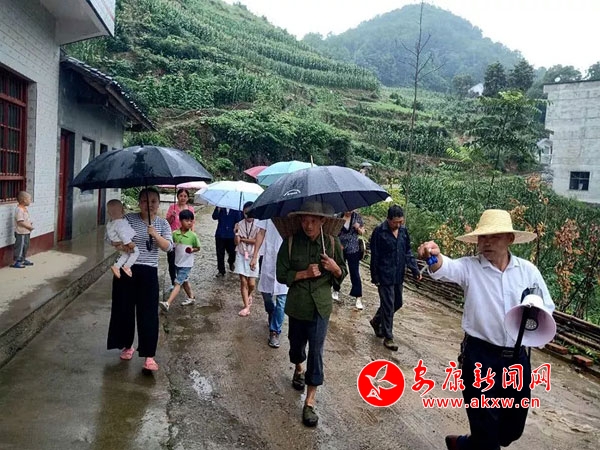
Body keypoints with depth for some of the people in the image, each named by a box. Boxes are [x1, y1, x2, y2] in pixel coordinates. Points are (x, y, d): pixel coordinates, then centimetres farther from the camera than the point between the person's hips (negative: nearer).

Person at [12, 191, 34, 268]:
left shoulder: (25, 208, 10)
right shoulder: (19, 210, -21)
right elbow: (20, 222, -25)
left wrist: (30, 223, 6)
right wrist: (29, 227, -21)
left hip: (26, 232, 10)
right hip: (21, 233, -10)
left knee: (26, 246, 18)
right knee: (20, 246, -3)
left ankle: (23, 259, 30)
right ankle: (16, 262, 4)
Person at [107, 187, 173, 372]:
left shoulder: (163, 223, 3)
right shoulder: (129, 218, -1)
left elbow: (168, 247, -7)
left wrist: (155, 235, -24)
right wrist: (119, 245, -20)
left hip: (149, 272, 0)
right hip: (126, 269, 0)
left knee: (148, 313, -3)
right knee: (124, 309, 10)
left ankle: (149, 355, 3)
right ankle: (127, 345, 32)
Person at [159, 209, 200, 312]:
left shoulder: (193, 235, -14)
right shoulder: (175, 233, -4)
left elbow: (198, 248, -2)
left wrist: (192, 250, -22)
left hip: (186, 264, -5)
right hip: (177, 262, 5)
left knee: (178, 283, -10)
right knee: (184, 281, 21)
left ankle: (167, 303, -17)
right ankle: (191, 298, 40)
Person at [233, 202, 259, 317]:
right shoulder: (239, 224, 0)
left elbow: (257, 241, -12)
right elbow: (236, 242, -5)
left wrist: (242, 239, -9)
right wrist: (236, 233, -22)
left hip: (253, 256, -1)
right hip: (241, 256, 1)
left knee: (251, 283, 0)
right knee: (243, 282, 0)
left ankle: (249, 295, 34)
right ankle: (246, 306, 8)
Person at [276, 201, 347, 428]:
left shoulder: (332, 243, -6)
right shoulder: (290, 242, -9)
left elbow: (343, 275, 3)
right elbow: (281, 274, -7)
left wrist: (335, 268, -19)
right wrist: (305, 274, -21)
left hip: (320, 306, -1)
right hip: (297, 305, 1)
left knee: (316, 351, -4)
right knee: (296, 343, 20)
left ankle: (310, 401, 7)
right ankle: (298, 369, 53)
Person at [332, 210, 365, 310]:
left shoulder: (357, 216, -4)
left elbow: (362, 233, 3)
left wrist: (358, 228, -19)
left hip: (353, 250, -1)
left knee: (355, 274, -2)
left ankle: (358, 298, 2)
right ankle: (336, 291, 38)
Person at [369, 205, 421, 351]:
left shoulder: (403, 230, 3)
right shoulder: (379, 232, -14)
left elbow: (408, 252, 11)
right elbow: (374, 256, -10)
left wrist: (415, 269, 0)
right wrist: (375, 277, -8)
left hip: (398, 276, 7)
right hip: (385, 276, -6)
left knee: (397, 303, 16)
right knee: (388, 306, -1)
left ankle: (376, 321, 39)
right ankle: (388, 337, 13)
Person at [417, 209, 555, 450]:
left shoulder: (528, 270, 1)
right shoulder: (469, 267, -9)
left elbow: (547, 309, 8)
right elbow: (446, 267, -30)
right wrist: (434, 256, -54)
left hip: (518, 357, 4)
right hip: (480, 356, -4)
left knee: (513, 427, 18)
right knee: (485, 425, 3)